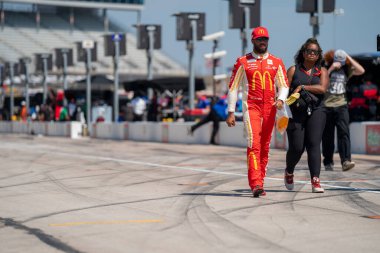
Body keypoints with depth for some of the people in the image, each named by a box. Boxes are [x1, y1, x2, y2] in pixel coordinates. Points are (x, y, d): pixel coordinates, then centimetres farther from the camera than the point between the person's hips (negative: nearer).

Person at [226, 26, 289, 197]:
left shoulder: (276, 62, 12)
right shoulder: (243, 62, 4)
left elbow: (284, 85, 10)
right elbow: (233, 87, 5)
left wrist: (280, 99, -12)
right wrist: (231, 112, 0)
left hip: (270, 108, 3)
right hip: (251, 106, -3)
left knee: (265, 147, 7)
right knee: (254, 144, -16)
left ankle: (259, 183, 15)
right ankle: (256, 185, -23)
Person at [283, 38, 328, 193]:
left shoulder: (322, 71, 12)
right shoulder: (294, 70, 9)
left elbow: (322, 88, -6)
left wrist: (302, 87, -9)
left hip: (316, 112, 1)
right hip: (296, 113, -1)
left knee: (314, 145, -12)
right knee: (296, 148, -2)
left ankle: (315, 181, -17)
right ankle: (289, 172, 28)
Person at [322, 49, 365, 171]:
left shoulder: (346, 70, 8)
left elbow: (361, 71, -5)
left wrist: (349, 58, -5)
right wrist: (331, 68, -17)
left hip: (341, 106, 1)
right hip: (326, 106, -1)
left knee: (344, 132, -13)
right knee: (327, 136, 4)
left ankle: (345, 161, -21)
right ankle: (328, 162, 16)